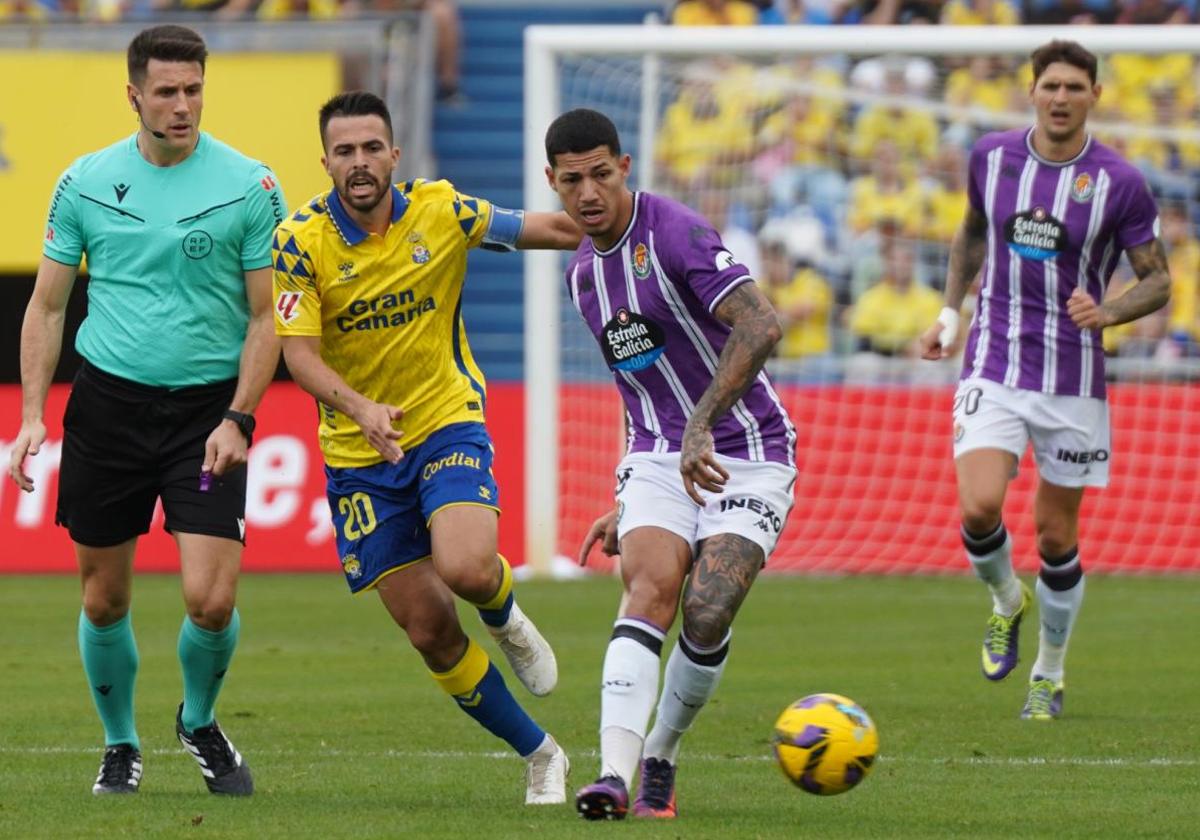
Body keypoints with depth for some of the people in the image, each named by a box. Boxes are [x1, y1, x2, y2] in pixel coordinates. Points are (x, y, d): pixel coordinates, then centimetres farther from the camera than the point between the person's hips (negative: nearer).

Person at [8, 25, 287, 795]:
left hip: (208, 409, -2)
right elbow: (48, 305, 8)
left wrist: (237, 420, -12)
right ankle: (121, 745, 29)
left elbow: (267, 317, -2)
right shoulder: (87, 183, 2)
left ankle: (200, 721, 19)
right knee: (105, 599, 7)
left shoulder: (249, 186, -4)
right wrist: (32, 414, -1)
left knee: (211, 600, -11)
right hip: (108, 403, 2)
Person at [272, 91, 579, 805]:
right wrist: (360, 408, -36)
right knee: (429, 629, 0)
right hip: (360, 453, 1)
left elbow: (543, 229, 6)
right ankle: (540, 756, 17)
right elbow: (298, 351, -19)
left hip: (448, 424, -1)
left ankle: (506, 618, 11)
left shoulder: (441, 212, -7)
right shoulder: (301, 242, -12)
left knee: (465, 569, -28)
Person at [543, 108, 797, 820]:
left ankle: (660, 762, 4)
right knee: (649, 592, -21)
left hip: (747, 458, -5)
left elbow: (760, 326, -27)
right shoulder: (584, 273, 12)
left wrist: (700, 426, -34)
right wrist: (626, 504, 24)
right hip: (661, 462, 5)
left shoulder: (673, 232, -14)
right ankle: (615, 774, -33)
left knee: (707, 616, -20)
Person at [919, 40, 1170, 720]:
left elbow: (1158, 281, -2)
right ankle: (1008, 601, 16)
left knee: (1056, 536, 4)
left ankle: (1050, 676, 25)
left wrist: (1108, 312, -21)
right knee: (979, 507, -18)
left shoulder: (1119, 182, -9)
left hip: (1074, 378, -1)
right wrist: (951, 311, 13)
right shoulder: (992, 156, 1)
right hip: (994, 365, 1)